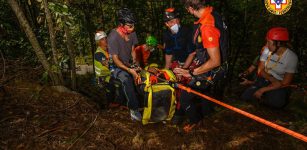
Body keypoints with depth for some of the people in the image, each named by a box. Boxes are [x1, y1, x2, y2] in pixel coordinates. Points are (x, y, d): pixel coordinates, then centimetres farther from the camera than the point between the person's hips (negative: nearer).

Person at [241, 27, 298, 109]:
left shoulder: (291, 57, -18)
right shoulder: (267, 50, -8)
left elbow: (285, 83, -17)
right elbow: (261, 70, -2)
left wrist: (262, 90, -22)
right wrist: (272, 79, -23)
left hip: (280, 86, -3)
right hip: (265, 80, 3)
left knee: (278, 102, -34)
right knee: (245, 96, -14)